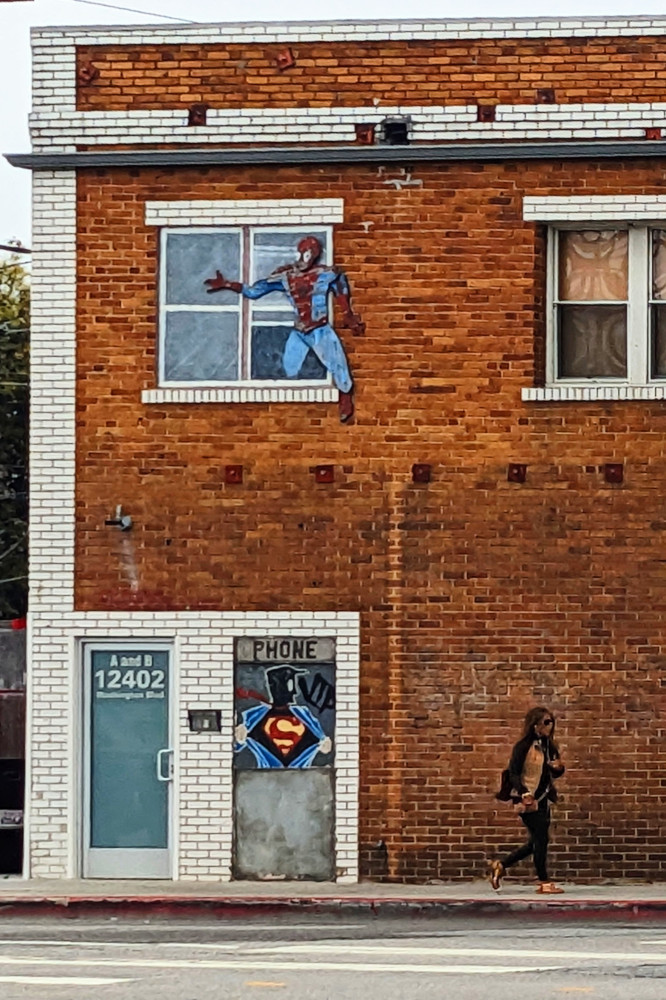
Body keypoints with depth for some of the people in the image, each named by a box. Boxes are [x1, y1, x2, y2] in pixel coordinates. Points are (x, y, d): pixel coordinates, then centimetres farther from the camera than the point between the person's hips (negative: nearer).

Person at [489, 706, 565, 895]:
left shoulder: (549, 746, 9)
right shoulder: (523, 746, -12)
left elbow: (554, 774, 18)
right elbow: (513, 773, -14)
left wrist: (559, 768, -6)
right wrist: (524, 793, -28)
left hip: (543, 799, 8)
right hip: (528, 800, -8)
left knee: (536, 842, 11)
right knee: (540, 839, -7)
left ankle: (500, 866, 22)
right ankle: (544, 883, 0)